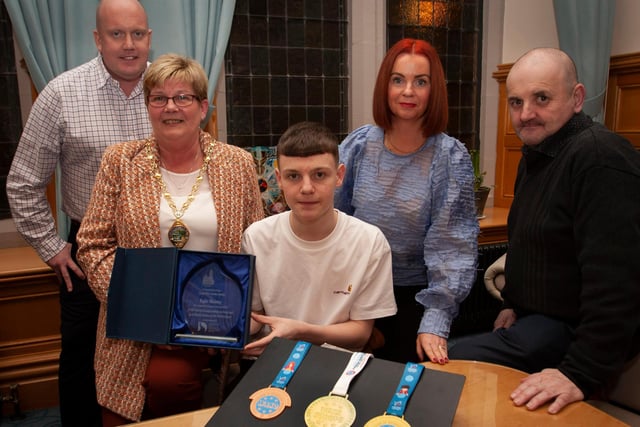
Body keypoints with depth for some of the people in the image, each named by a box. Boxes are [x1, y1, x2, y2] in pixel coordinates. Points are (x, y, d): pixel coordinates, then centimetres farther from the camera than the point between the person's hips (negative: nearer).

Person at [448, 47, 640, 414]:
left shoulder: (600, 157, -24)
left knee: (454, 364, -21)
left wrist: (584, 374, -30)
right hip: (536, 316, 10)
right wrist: (514, 303, 15)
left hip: (571, 329, -9)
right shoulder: (536, 154, 10)